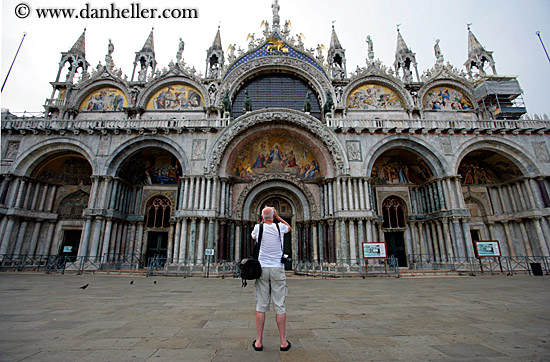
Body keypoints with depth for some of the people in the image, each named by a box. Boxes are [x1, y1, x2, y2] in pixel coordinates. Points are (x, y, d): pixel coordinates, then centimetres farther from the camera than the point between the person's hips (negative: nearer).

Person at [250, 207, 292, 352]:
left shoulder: (258, 227, -1)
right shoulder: (279, 227, -1)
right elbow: (289, 227, 23)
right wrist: (277, 217, 18)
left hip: (262, 268, 1)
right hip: (277, 269, 0)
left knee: (261, 306, 5)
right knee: (280, 306, 4)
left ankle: (258, 342, 12)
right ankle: (283, 342, 12)